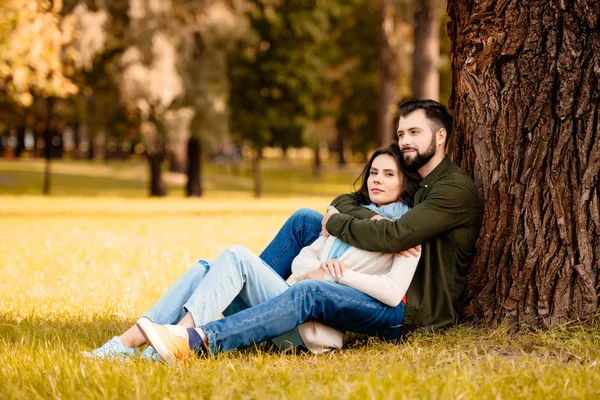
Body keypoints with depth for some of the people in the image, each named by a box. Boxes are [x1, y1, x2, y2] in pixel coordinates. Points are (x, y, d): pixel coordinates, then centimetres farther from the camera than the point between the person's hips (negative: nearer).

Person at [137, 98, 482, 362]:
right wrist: (365, 218, -9)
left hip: (417, 310, -9)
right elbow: (342, 202, 15)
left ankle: (197, 341, -45)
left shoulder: (456, 188, -10)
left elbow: (395, 236, -23)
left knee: (310, 293, -33)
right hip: (392, 295, 9)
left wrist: (337, 223, -9)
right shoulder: (414, 183, 21)